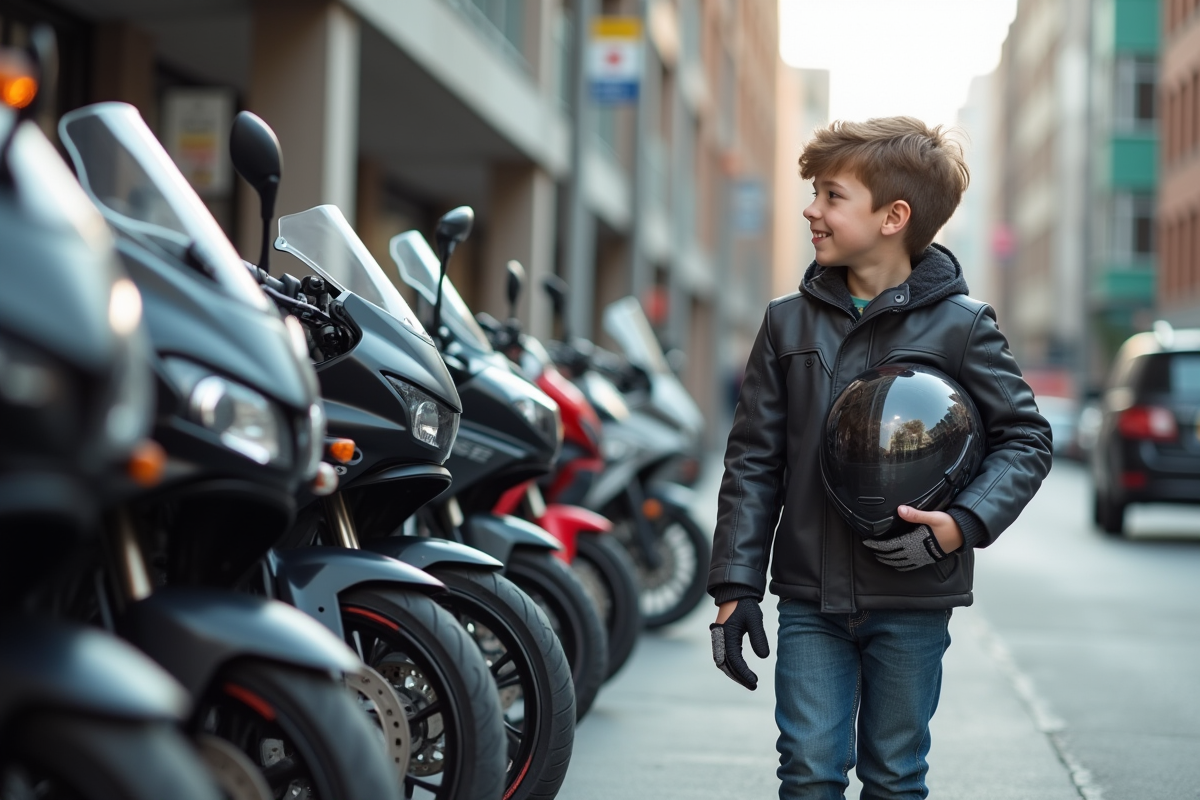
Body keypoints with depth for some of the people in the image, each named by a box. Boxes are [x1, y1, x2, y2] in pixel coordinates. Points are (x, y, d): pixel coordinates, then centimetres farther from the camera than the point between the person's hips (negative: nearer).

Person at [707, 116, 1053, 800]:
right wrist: (736, 587, 0)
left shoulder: (960, 326, -4)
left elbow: (1026, 439, 0)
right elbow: (753, 461, 5)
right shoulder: (789, 322, 5)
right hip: (810, 598, 2)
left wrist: (964, 524, -17)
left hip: (911, 602, -2)